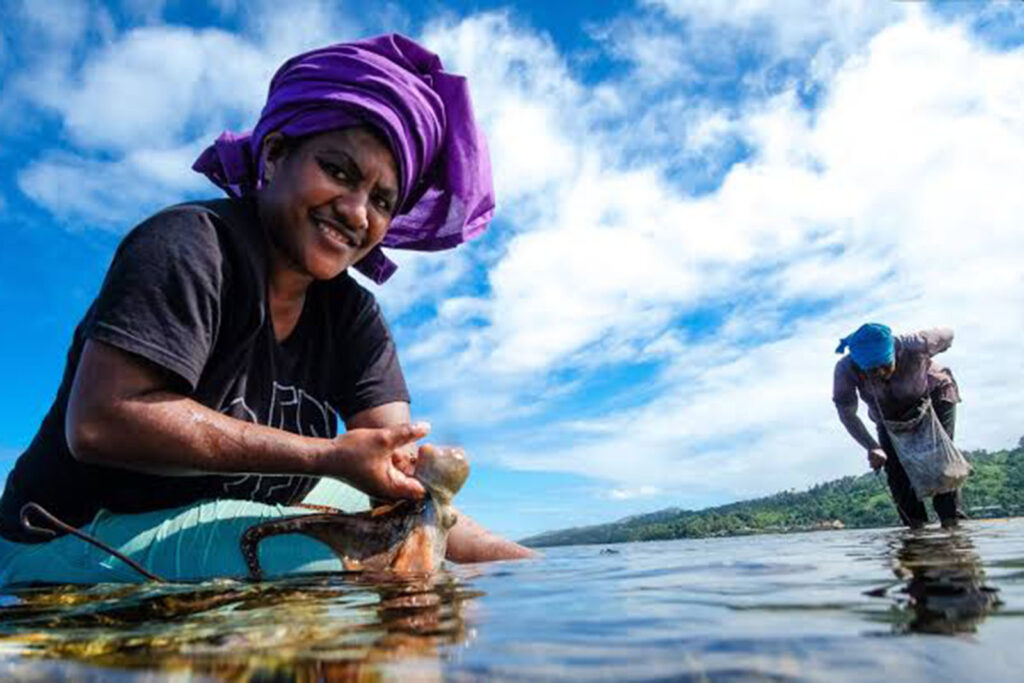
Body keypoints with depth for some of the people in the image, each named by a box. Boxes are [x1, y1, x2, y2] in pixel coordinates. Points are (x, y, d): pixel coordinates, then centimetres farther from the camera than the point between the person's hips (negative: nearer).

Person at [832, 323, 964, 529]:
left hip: (934, 397, -1)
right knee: (895, 469, -8)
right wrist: (872, 447, -33)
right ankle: (916, 528, 0)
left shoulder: (914, 346, -37)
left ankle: (951, 521, -13)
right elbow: (847, 413, -24)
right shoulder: (846, 369, -35)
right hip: (890, 414, 2)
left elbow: (947, 335, -13)